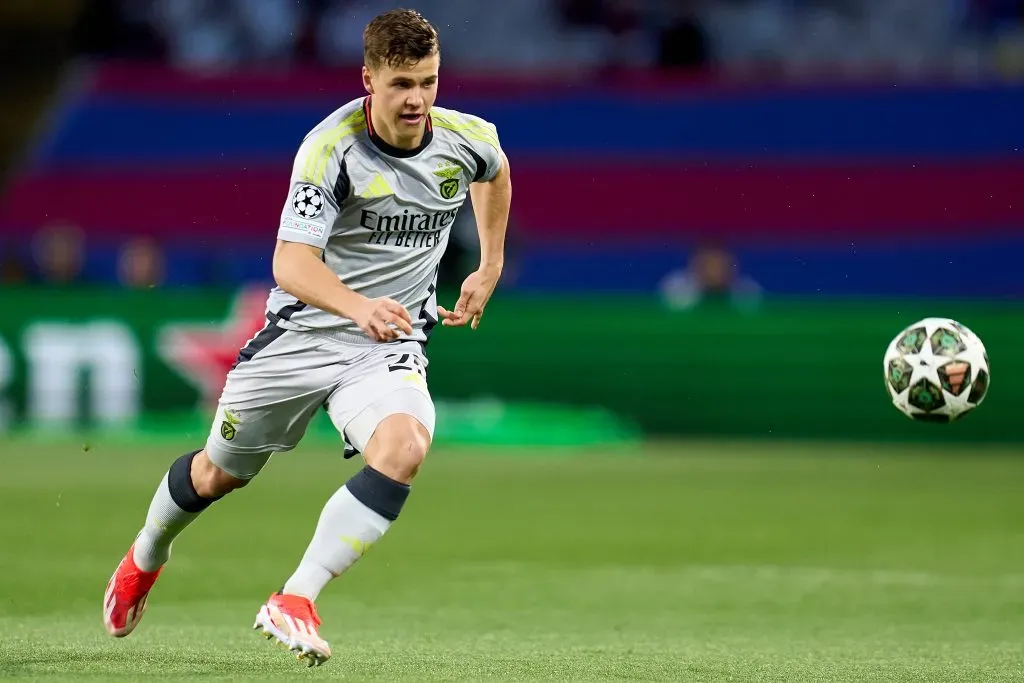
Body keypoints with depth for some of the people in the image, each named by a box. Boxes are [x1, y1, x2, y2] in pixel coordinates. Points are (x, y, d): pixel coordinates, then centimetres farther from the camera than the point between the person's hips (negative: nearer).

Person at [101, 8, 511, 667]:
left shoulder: (468, 138, -8)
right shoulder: (331, 149, -23)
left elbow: (495, 172, 20)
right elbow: (292, 263, -33)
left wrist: (490, 268, 19)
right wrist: (358, 306, -51)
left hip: (390, 342, 2)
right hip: (303, 332, -2)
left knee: (404, 447, -30)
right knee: (220, 470, 15)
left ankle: (295, 602, -25)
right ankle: (145, 559, 49)